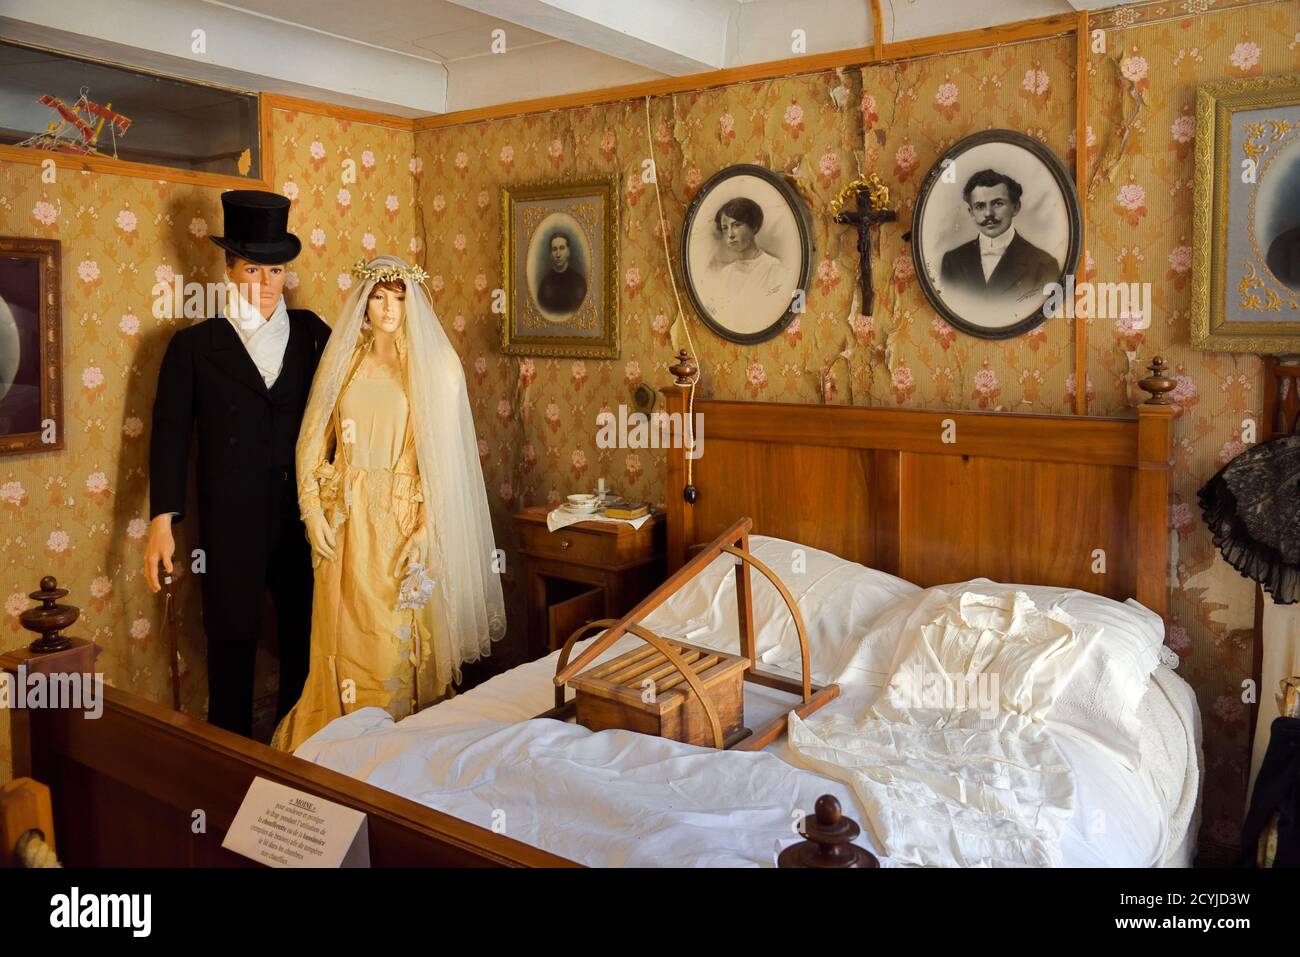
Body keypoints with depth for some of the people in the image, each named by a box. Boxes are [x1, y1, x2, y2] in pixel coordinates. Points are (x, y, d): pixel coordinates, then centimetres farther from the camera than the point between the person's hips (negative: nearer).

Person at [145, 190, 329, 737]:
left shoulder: (310, 332, 6)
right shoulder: (194, 345, 1)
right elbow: (170, 434, -1)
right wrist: (162, 522, -6)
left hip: (304, 512, 2)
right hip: (231, 518, -2)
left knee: (306, 636, 10)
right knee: (232, 641, 7)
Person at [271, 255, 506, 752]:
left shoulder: (433, 365, -2)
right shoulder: (343, 360, 8)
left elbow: (445, 455, -7)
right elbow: (313, 442, 9)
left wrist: (426, 530, -13)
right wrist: (313, 512, -1)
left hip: (403, 519, -3)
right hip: (346, 519, 3)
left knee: (400, 636, 0)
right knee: (344, 632, 8)